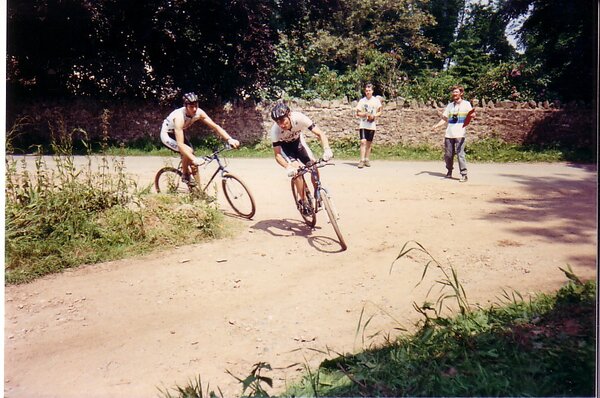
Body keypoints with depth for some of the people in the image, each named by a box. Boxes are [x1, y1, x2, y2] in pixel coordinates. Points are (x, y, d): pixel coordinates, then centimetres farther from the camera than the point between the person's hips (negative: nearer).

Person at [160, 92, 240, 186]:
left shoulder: (199, 113, -22)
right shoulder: (179, 117, -39)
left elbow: (215, 126, -21)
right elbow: (180, 144, -46)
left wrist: (230, 139, -36)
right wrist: (194, 159, -57)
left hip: (180, 133, 6)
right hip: (167, 135, -6)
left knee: (193, 164, -2)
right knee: (188, 151, -31)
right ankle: (185, 175, -7)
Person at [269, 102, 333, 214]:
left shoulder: (299, 118, -35)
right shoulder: (275, 130, -35)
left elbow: (320, 133, -33)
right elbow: (277, 154, -31)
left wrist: (327, 149, -51)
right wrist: (288, 167, -50)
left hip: (298, 141, 2)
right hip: (283, 146, -2)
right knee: (296, 169, -24)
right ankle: (303, 202, -9)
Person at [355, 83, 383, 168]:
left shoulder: (376, 100, 3)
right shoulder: (362, 100, 1)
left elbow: (379, 112, 8)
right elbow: (358, 113, 3)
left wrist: (374, 116, -11)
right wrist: (365, 114, -15)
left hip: (372, 125, 2)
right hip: (363, 125, -2)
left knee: (369, 143, 8)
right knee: (363, 142, -13)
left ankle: (367, 159, 19)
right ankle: (362, 160, -12)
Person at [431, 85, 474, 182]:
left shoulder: (466, 104, 4)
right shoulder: (450, 105, 18)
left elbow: (472, 114, -6)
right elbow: (444, 119, 19)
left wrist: (472, 115, -30)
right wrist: (436, 126, 4)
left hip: (460, 134, -5)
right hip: (449, 134, 5)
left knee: (460, 154, -12)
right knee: (448, 154, 6)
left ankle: (464, 175, -9)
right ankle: (449, 172, 25)